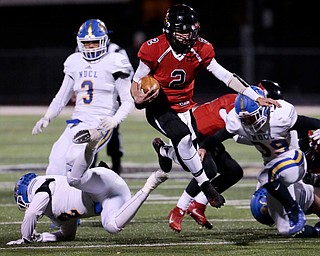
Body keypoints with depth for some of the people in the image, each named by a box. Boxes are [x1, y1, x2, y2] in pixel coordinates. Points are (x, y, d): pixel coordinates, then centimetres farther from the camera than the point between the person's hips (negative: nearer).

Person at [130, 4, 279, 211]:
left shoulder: (200, 50, -8)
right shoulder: (155, 50, -18)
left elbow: (226, 76, -7)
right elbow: (136, 82, -8)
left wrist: (257, 97, -14)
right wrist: (139, 98, -32)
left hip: (185, 108, 5)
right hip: (159, 108, -5)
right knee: (183, 137, -33)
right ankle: (205, 185, -21)